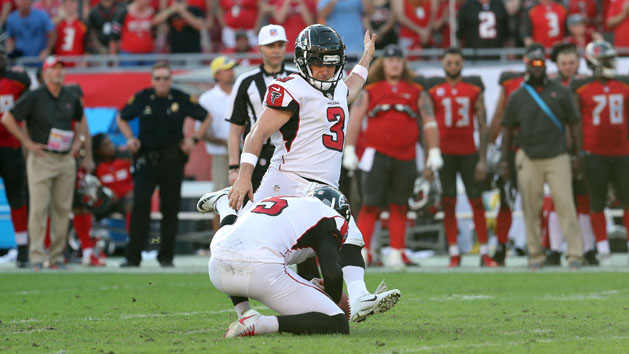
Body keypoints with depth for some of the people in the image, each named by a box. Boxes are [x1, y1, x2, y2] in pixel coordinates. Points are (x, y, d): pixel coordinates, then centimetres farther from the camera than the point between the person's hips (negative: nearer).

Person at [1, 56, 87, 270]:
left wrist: (77, 140, 14)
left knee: (63, 209, 4)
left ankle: (57, 257, 10)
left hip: (66, 160, 5)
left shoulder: (71, 98, 10)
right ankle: (37, 258, -8)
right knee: (39, 208, -9)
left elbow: (81, 119, 30)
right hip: (41, 158, -5)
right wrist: (27, 142, -8)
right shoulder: (34, 97, -5)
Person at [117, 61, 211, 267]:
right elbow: (122, 118, 18)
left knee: (170, 208, 3)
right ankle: (133, 256, -10)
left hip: (173, 160, 1)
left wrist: (194, 139, 2)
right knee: (140, 205, -12)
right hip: (146, 159, -1)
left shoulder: (182, 100, 0)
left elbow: (206, 118, 13)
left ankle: (166, 256, 13)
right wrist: (130, 138, 3)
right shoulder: (141, 99, 1)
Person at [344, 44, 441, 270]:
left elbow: (429, 123, 11)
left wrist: (434, 152, 4)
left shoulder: (417, 93, 11)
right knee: (371, 204, -9)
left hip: (405, 157, 2)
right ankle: (362, 251, -8)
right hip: (376, 155, -2)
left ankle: (396, 253, 12)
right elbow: (354, 120, 6)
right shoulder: (370, 92, 9)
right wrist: (349, 150, -1)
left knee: (399, 207, 7)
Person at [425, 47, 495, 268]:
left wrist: (482, 159, -2)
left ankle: (484, 253, 2)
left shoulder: (475, 90, 6)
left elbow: (482, 126, 5)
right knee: (448, 202, 0)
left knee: (476, 201, -1)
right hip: (444, 153, 0)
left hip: (469, 153, 0)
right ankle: (454, 254, 3)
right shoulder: (434, 90, 5)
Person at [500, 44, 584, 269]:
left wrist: (578, 155, 3)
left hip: (557, 157, -1)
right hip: (528, 159, 1)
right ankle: (535, 255, 9)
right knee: (531, 208, 2)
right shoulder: (518, 97, 6)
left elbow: (573, 124, 9)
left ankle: (574, 254, -9)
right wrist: (504, 162, 6)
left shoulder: (560, 93, 5)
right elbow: (508, 129, 10)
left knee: (565, 205, -9)